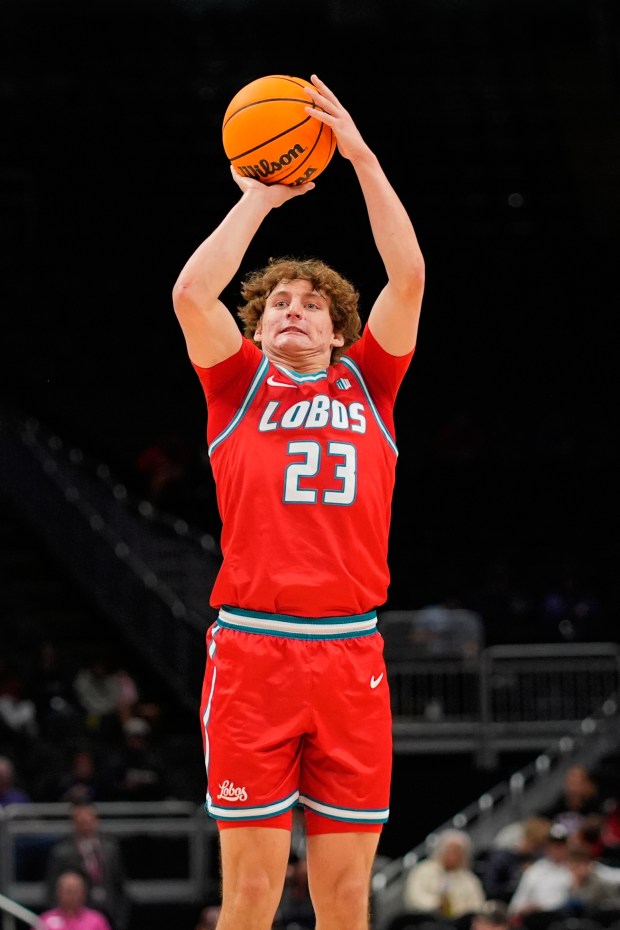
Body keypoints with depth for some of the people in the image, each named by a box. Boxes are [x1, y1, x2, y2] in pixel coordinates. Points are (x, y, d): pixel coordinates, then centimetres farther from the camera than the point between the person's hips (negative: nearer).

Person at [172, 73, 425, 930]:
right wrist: (258, 197, 2)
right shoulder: (240, 387, 10)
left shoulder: (367, 385, 14)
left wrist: (362, 157, 0)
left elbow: (408, 277, 4)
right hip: (251, 651, -2)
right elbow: (191, 293, -6)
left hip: (352, 656, 2)